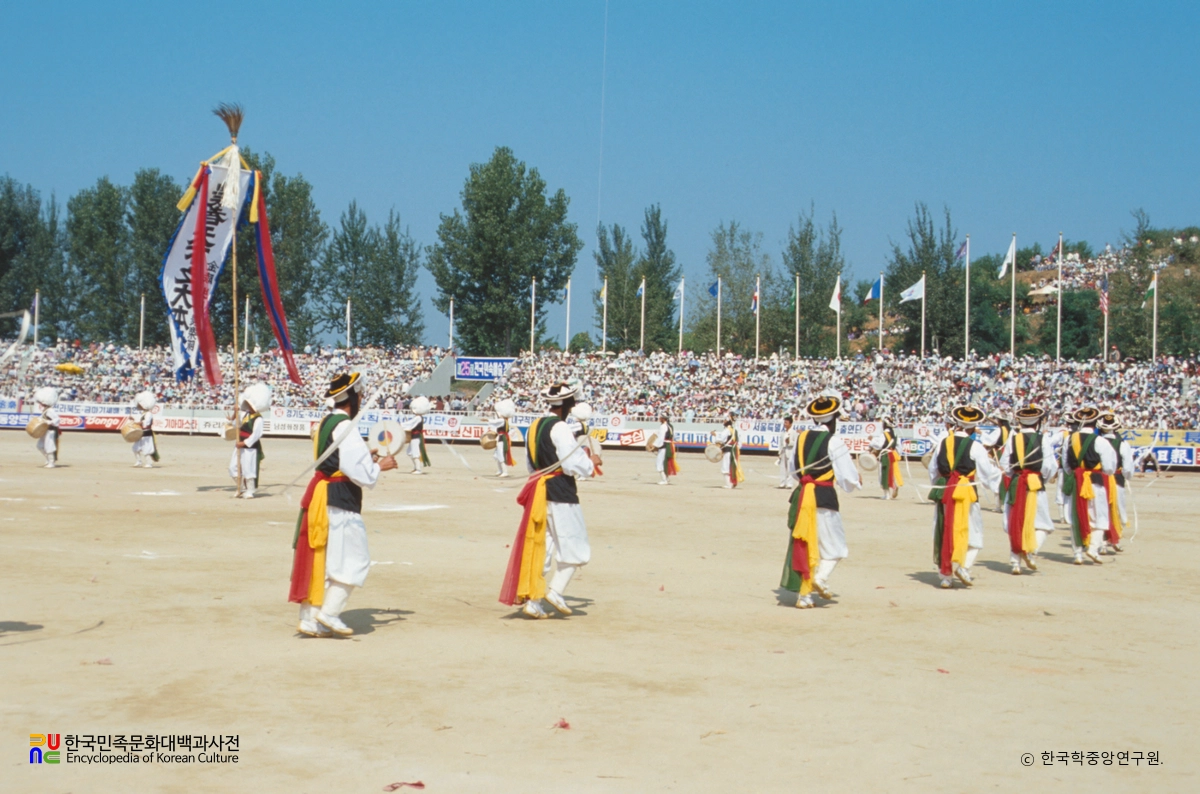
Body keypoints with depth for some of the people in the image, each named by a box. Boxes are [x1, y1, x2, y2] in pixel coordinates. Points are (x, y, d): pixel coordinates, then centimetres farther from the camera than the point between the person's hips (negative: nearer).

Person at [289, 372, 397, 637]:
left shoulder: (326, 423, 15)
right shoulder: (345, 426, -15)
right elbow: (358, 470, -19)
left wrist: (368, 458, 16)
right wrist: (380, 466, -3)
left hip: (320, 494, 10)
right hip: (339, 499, -10)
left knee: (319, 559, 11)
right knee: (355, 560, -1)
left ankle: (309, 619, 14)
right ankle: (329, 612, -1)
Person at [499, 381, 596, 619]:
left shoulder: (534, 427, 12)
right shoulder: (560, 428, -14)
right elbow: (574, 465, -17)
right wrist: (590, 461, 2)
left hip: (538, 491, 8)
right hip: (560, 493, -8)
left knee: (540, 546, 11)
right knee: (575, 545, 4)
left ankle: (532, 599, 9)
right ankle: (556, 590, -6)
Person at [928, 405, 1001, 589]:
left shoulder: (942, 444, 5)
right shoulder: (975, 447, -7)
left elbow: (933, 470, 13)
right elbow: (988, 472, -1)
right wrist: (999, 475, 20)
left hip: (943, 492, 4)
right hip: (965, 493, -4)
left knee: (944, 533, 10)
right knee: (972, 532, 6)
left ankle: (945, 575, 11)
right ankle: (963, 565, -15)